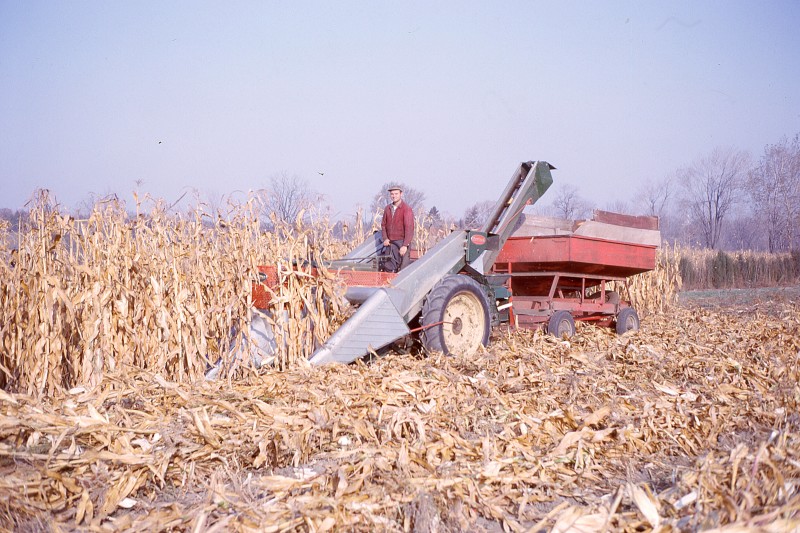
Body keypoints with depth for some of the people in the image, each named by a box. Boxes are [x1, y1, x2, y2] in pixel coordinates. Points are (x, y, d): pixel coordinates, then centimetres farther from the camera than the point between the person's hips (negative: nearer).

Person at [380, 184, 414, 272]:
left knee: (403, 269, -7)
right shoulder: (387, 208, 11)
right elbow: (383, 224, 17)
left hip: (402, 242, -6)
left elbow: (409, 228, -12)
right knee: (388, 268, 5)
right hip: (390, 243, 6)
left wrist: (405, 245, -18)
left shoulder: (406, 209, -7)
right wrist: (385, 238, 0)